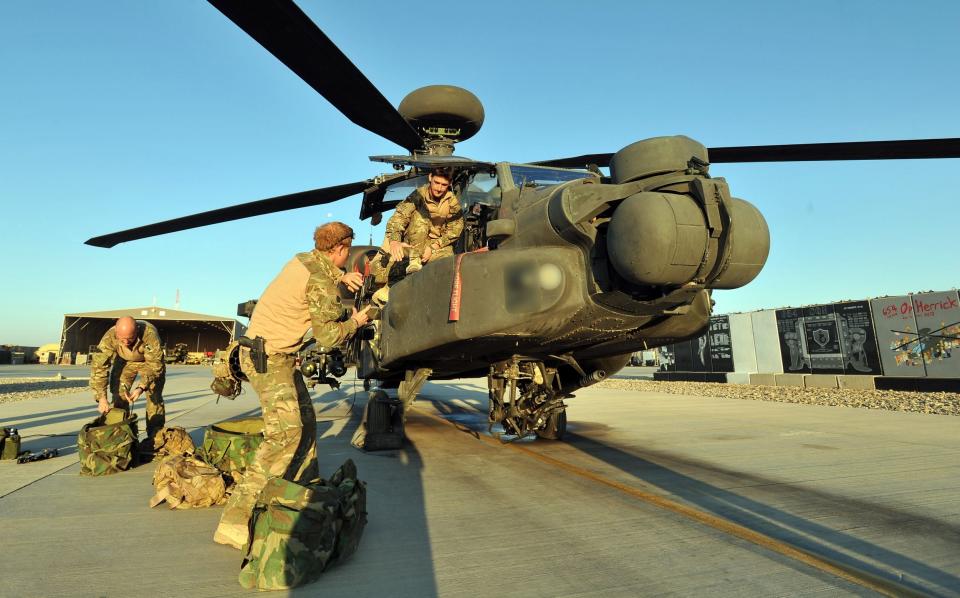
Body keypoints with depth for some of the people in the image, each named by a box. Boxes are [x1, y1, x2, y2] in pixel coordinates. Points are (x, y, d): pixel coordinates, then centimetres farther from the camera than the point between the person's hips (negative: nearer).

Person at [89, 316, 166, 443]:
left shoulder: (150, 334, -41)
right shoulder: (109, 337, -34)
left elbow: (155, 364, -35)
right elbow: (98, 366, -34)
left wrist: (141, 388, -47)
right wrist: (101, 397, -40)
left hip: (149, 360, -2)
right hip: (124, 361, 3)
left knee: (154, 396, -10)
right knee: (119, 394, -6)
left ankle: (155, 436, -3)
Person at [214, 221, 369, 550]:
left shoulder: (303, 259, 7)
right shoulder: (321, 282, -20)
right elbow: (327, 337, -16)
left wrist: (341, 277, 15)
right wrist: (355, 322, 2)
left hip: (277, 353, 10)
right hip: (267, 357, -10)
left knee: (305, 420, 15)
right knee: (285, 431, -19)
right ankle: (235, 519, -17)